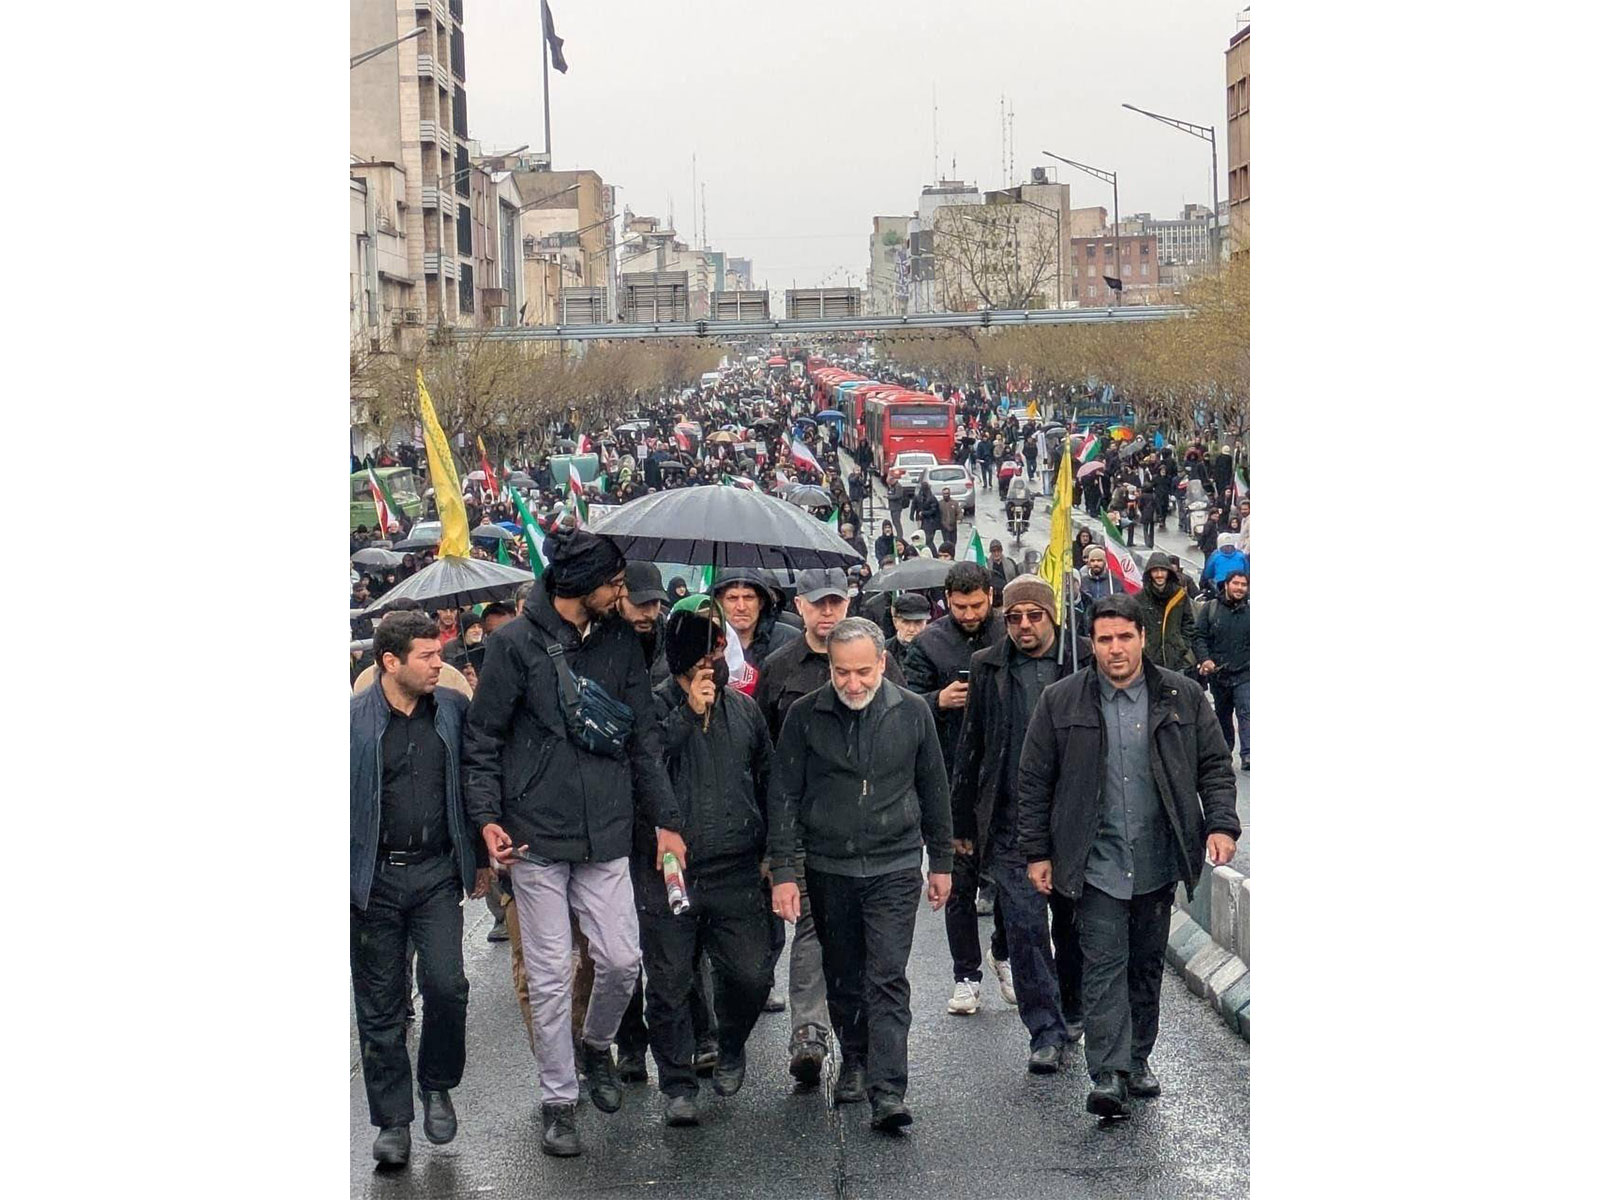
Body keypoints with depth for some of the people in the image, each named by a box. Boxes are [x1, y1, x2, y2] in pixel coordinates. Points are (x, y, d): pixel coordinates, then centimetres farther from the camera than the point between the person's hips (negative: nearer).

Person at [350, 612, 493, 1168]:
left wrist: (480, 859, 13)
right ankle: (393, 1121, 17)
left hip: (437, 872, 2)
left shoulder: (454, 709, 3)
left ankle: (438, 1088, 18)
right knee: (380, 1006, 5)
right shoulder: (354, 719, -7)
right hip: (374, 878, -1)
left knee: (446, 985, -8)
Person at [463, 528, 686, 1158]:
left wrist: (666, 820, 7)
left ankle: (597, 1045, 31)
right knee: (550, 975, 2)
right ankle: (558, 1099, 16)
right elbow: (482, 738, -1)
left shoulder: (620, 642, 6)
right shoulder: (516, 643, -5)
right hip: (536, 837, -3)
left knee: (622, 959, 1)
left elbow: (643, 737, 10)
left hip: (606, 837, 3)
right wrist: (487, 816, -10)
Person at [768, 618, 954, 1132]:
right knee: (843, 978, 14)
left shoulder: (912, 712, -2)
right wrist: (784, 871, -7)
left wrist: (940, 862, 11)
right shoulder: (805, 716, -5)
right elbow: (784, 796, -2)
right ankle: (855, 1062, 34)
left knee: (888, 978, -10)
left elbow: (933, 791, 9)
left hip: (894, 867, -1)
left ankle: (887, 1091, -12)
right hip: (828, 868, 1)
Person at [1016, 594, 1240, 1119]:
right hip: (1096, 864, -2)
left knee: (1147, 965, 13)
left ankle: (1137, 1060, 26)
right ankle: (1107, 1075, -10)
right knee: (1104, 964, -8)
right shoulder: (1061, 701, -1)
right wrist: (1037, 853, 1)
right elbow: (1034, 781, 3)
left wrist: (1221, 824, -6)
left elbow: (1214, 765, 9)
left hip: (1158, 862, 2)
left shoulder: (1182, 696, 2)